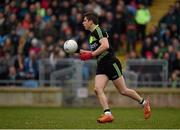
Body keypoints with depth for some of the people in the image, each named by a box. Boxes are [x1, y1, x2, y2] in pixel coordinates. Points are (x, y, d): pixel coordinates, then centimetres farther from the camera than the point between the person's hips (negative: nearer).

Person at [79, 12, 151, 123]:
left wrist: (90, 54, -20)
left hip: (111, 63, -9)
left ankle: (144, 102, 18)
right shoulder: (92, 34, 18)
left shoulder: (98, 30, -11)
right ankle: (108, 114, -17)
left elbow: (105, 45, -25)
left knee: (123, 91, -1)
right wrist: (83, 52, 17)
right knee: (98, 89, -12)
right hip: (101, 65, 9)